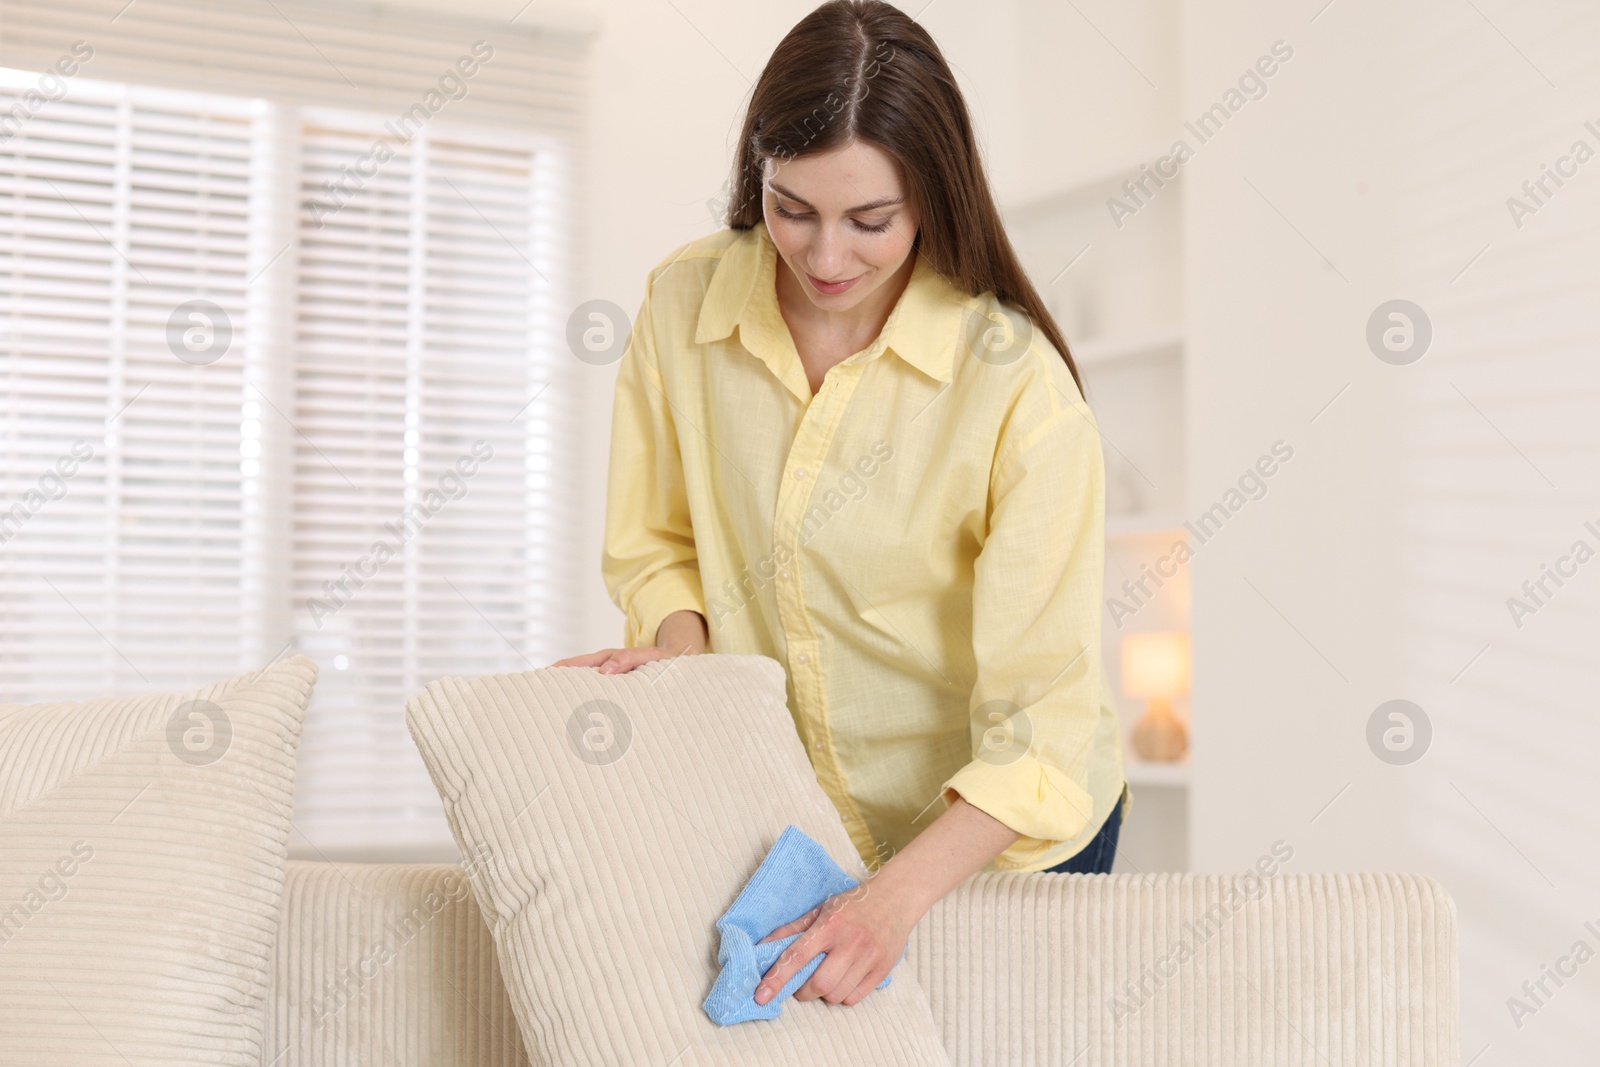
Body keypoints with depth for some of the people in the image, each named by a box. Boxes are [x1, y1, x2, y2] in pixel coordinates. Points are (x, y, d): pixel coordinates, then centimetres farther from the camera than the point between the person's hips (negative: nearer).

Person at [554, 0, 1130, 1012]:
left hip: (1000, 824, -2)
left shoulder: (1018, 384, -25)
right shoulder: (683, 303, -12)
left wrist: (900, 895, -35)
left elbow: (1044, 716, -25)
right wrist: (680, 645, -18)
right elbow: (657, 541, 2)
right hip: (787, 813, 3)